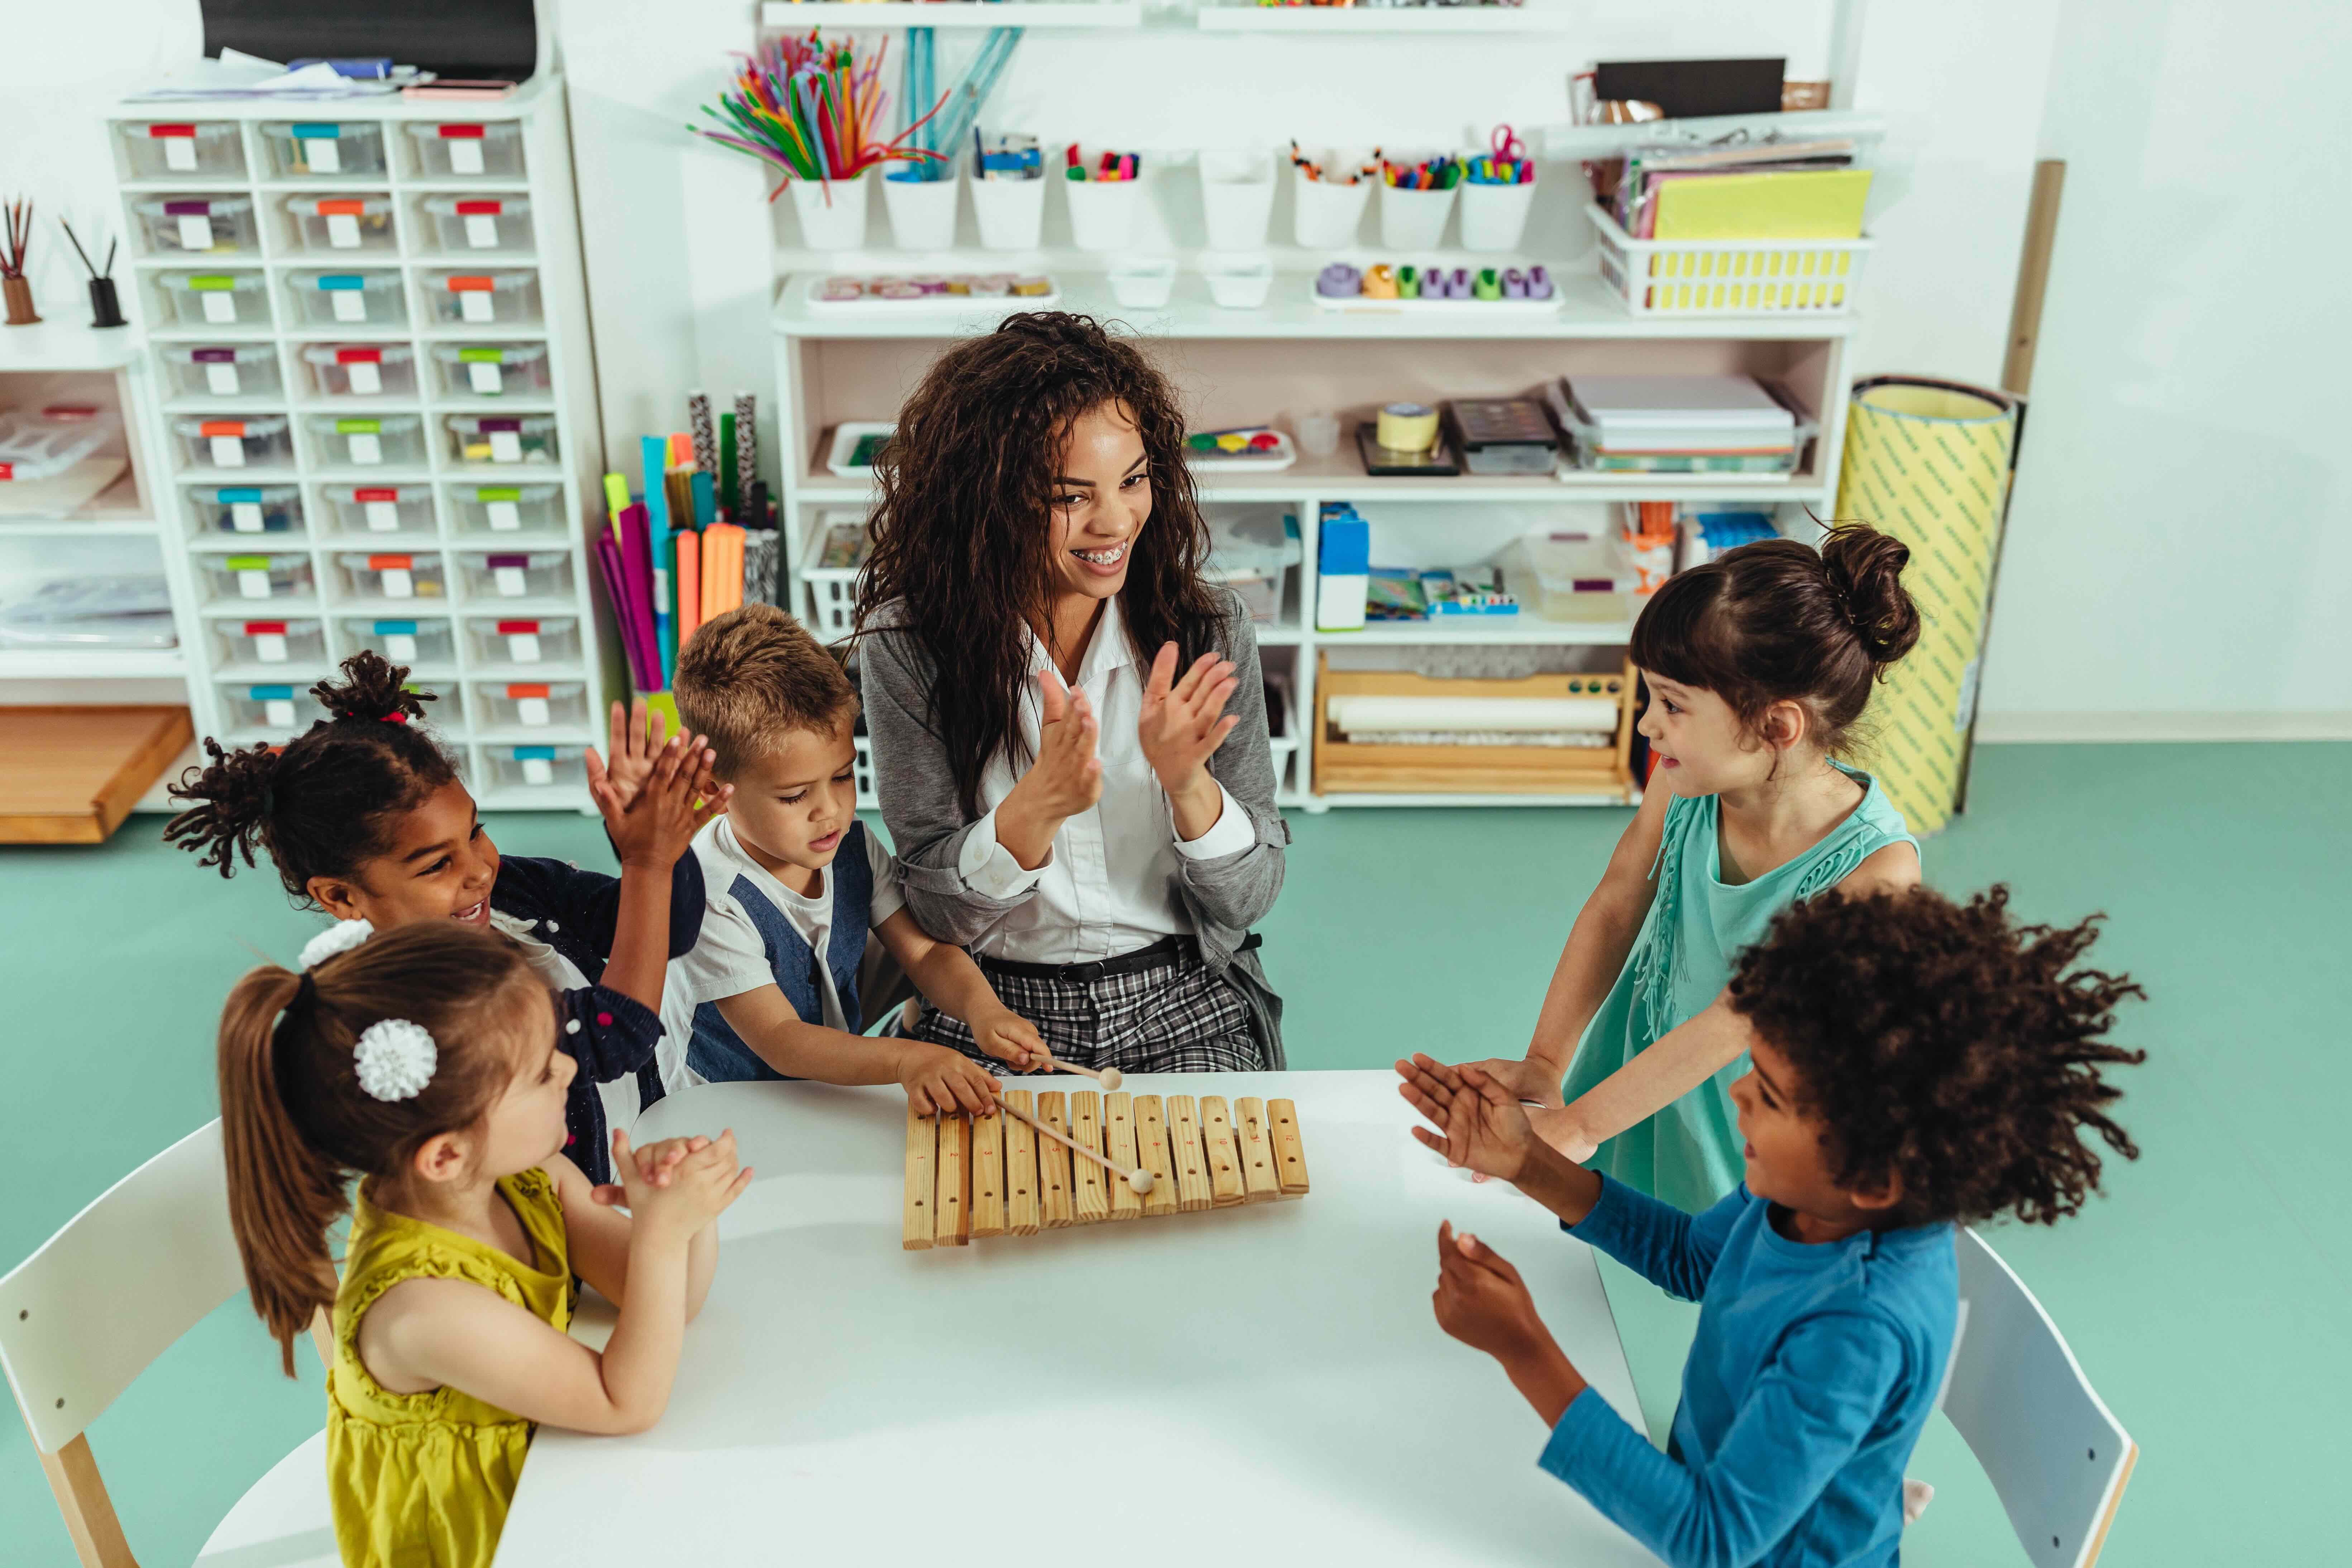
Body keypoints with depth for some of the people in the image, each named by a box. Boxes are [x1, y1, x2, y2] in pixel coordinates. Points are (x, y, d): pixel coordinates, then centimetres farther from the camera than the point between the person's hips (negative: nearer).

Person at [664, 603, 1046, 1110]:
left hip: (847, 1083, 5)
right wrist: (906, 1059, -37)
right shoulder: (710, 899, -21)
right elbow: (779, 1040, -23)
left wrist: (980, 1005, -21)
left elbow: (925, 952, 1)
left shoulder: (855, 847, -1)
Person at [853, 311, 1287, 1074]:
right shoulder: (909, 646, -9)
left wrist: (1187, 782, -23)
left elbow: (1249, 898, -3)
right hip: (990, 1008, -1)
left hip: (1183, 1009, 1)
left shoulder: (1209, 627, -6)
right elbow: (938, 910, -7)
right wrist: (1040, 803, -26)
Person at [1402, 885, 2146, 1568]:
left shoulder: (1859, 1334, -38)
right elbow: (1693, 1256, 3)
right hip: (1712, 1471, 6)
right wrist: (1528, 1165, -8)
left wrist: (1525, 1349, -39)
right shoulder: (1819, 1200, -17)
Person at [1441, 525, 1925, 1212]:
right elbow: (1614, 908, -6)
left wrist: (1576, 1126, -26)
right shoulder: (1685, 781, -17)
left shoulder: (1876, 867, -31)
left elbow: (1737, 1023, -28)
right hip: (1638, 1069, 4)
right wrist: (1544, 1065, -8)